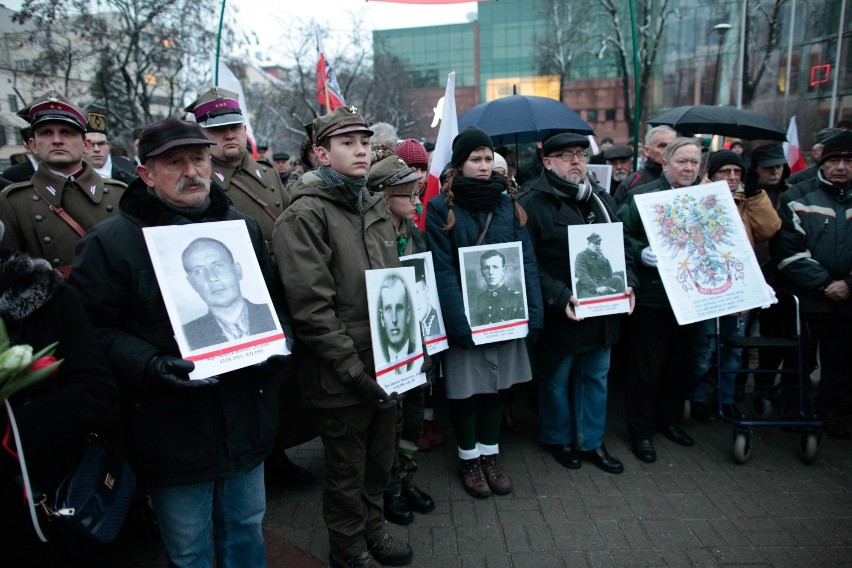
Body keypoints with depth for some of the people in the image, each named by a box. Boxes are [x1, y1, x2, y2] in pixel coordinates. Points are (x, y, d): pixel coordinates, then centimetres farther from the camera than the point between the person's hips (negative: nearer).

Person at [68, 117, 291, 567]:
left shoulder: (243, 228, 6)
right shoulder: (110, 241, -8)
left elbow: (273, 300, 14)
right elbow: (94, 328, -10)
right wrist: (149, 365, -24)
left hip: (247, 423, 4)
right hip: (173, 431, -4)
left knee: (246, 530, 23)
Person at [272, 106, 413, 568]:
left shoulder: (375, 206, 11)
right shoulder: (304, 215, -14)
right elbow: (312, 308, -20)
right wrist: (355, 370, -20)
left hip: (385, 365, 7)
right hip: (341, 375, -7)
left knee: (380, 458, 23)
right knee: (347, 472, 12)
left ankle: (372, 528, 47)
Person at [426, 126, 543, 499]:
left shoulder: (507, 202, 7)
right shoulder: (441, 207, -6)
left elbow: (527, 260, 3)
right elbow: (443, 270, -13)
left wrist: (532, 313, -6)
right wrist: (460, 323, -20)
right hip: (465, 316, -4)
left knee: (496, 385, 14)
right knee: (465, 389, 8)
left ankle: (490, 454, 32)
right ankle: (468, 458, 28)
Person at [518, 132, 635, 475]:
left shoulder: (602, 200, 12)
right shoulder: (533, 204, -11)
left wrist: (627, 282, 1)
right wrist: (560, 296, -25)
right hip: (559, 314, -6)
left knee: (596, 377, 17)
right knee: (556, 380, 12)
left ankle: (591, 441, 34)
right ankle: (558, 438, 33)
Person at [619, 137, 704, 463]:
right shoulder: (641, 196, -5)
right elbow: (621, 236, -10)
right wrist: (640, 253, -26)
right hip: (650, 298, -5)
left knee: (680, 363, 16)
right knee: (647, 366, 3)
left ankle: (669, 418, 35)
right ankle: (640, 429, 18)